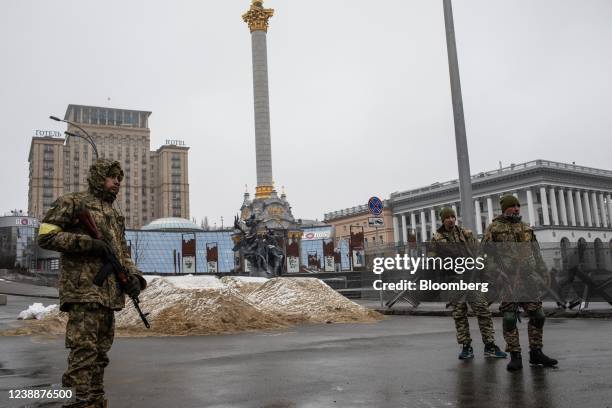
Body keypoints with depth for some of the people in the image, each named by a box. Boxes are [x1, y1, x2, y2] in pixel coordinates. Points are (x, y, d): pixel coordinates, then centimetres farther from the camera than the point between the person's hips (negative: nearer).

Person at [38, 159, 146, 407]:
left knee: (101, 349, 10)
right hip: (83, 288, -7)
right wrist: (89, 243, -15)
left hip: (110, 293, 8)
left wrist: (133, 276, 3)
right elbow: (46, 236, -8)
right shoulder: (72, 203, 1)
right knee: (84, 348, -12)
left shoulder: (115, 215, 22)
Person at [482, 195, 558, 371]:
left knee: (537, 315, 3)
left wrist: (544, 272, 11)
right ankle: (515, 357, 4)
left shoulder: (526, 228, 16)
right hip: (507, 280, -5)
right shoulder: (494, 228, 1)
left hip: (528, 278, 5)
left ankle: (536, 353, 16)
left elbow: (536, 253, 19)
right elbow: (487, 253, -5)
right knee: (509, 318, -4)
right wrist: (496, 274, -16)